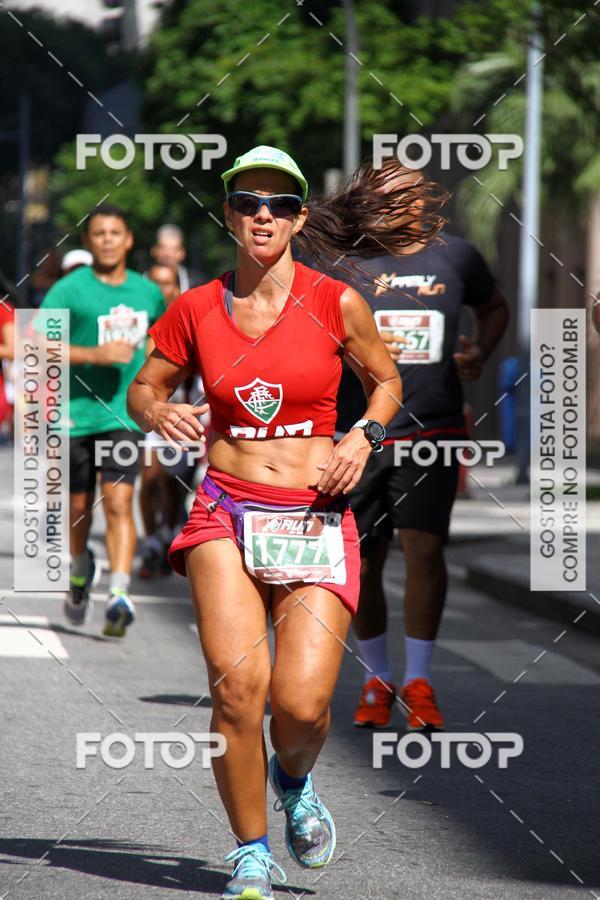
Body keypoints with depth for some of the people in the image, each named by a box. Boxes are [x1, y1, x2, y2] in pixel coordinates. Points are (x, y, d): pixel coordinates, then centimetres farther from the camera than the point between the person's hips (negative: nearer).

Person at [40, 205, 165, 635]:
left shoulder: (148, 293, 8)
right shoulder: (69, 290, -5)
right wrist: (94, 354, -21)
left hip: (124, 415, 1)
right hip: (74, 412, -1)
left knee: (119, 502, -15)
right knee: (79, 506, 12)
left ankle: (120, 595, -24)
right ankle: (81, 569, 42)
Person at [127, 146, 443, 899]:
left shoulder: (337, 304, 0)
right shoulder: (196, 310, 3)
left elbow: (385, 380, 16)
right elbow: (142, 389, 16)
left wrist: (364, 437, -3)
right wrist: (159, 416, -6)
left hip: (316, 519, 0)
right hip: (226, 509, 0)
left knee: (302, 703, -12)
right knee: (237, 684, -20)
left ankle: (294, 779, 26)